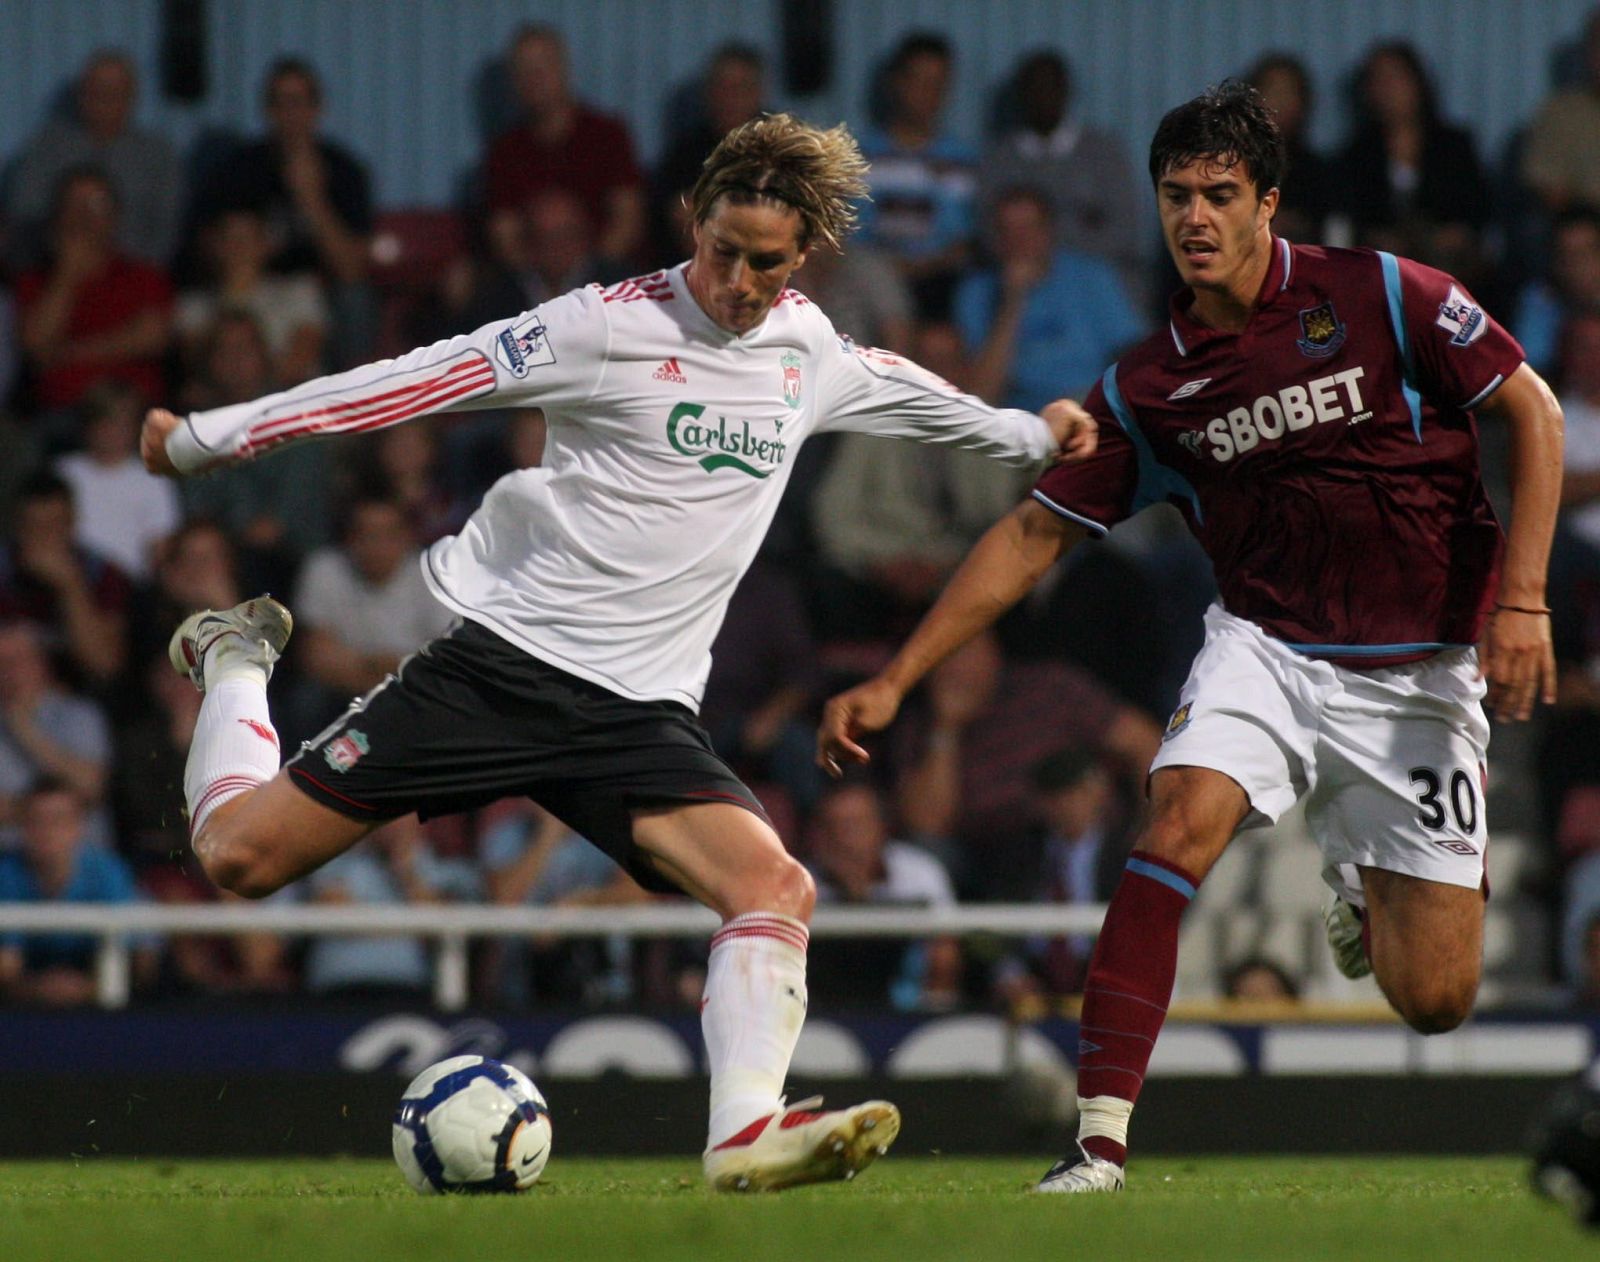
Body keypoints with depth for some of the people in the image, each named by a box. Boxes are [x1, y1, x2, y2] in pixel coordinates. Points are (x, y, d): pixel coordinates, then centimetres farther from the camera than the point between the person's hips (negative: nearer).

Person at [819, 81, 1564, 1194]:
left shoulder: (1382, 297, -10)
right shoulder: (1148, 389, -1)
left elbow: (1534, 413, -5)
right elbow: (1031, 536, 5)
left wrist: (1521, 600, -14)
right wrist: (893, 682, 1)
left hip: (1420, 672, -2)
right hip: (1268, 643, 2)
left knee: (1434, 1001, -4)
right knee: (1178, 825, -29)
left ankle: (1365, 883, 34)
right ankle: (1101, 1138, -26)